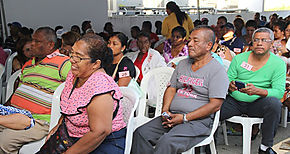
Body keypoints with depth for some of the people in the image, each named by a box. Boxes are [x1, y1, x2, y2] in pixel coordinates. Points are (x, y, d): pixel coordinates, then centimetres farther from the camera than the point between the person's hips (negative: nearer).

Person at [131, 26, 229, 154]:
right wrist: (165, 110, -3)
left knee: (167, 142, -32)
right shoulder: (183, 64, 18)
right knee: (140, 133, -14)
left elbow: (215, 105, -11)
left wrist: (184, 118, -16)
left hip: (198, 120, -6)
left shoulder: (217, 70, -4)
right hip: (172, 116, 6)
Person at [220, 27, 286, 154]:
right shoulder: (239, 58, 4)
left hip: (257, 104, -1)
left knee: (274, 103, -34)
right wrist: (230, 86, -20)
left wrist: (257, 91, -29)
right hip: (234, 101, 1)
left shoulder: (278, 64, -2)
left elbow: (279, 92, -11)